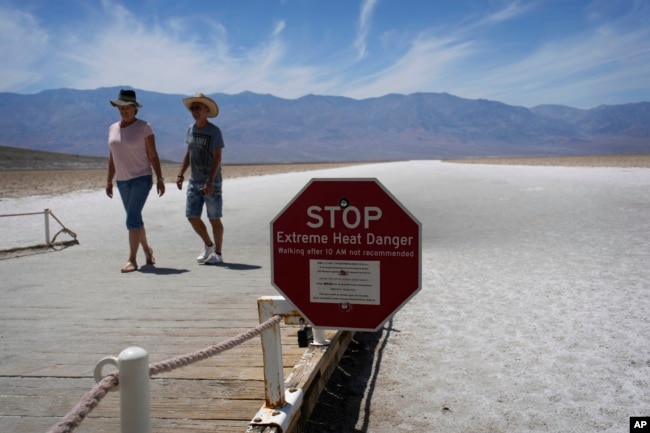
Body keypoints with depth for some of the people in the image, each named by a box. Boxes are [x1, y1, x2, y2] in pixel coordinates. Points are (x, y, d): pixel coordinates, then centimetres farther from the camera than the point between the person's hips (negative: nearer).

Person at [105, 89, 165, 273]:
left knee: (132, 219, -14)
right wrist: (109, 180, 12)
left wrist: (160, 179, -11)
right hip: (122, 181, 6)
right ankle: (147, 250, 34)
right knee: (135, 219, 15)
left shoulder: (144, 127, -8)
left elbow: (153, 155, -8)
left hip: (141, 179, -6)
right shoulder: (113, 128, 8)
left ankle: (132, 260, -10)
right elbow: (112, 157, 13)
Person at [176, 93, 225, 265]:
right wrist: (180, 174, 7)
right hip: (194, 181, 6)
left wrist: (210, 181, -22)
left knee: (214, 219, 1)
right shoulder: (191, 129, 8)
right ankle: (208, 245, 25)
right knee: (192, 217, 4)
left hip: (211, 182, -6)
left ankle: (218, 253, 13)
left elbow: (217, 158, -14)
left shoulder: (214, 131, -10)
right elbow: (188, 154, 15)